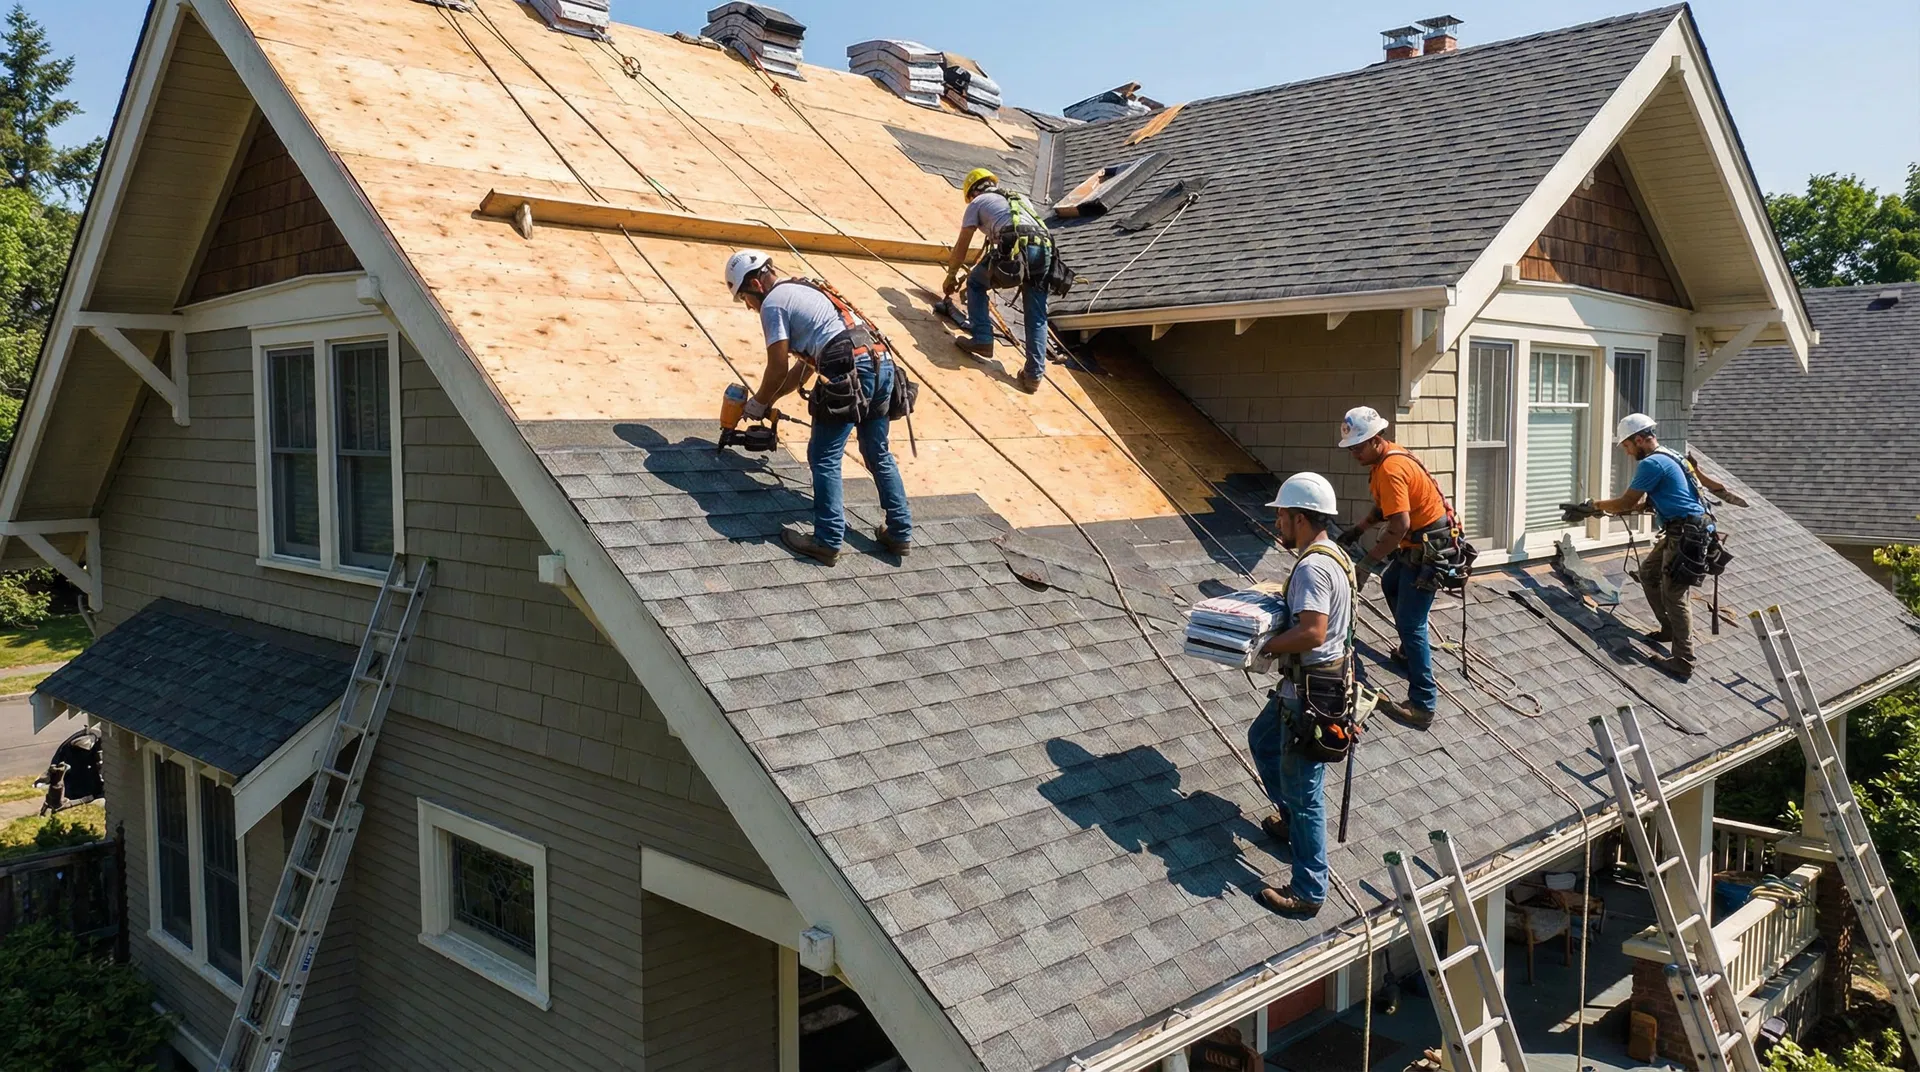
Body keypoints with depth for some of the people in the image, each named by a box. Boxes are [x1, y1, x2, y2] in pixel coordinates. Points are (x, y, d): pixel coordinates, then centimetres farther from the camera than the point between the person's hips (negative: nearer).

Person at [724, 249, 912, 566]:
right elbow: (806, 365, 33)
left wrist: (759, 402, 18)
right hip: (882, 361, 9)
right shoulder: (803, 290, 30)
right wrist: (771, 398, 36)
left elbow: (778, 369, 1)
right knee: (878, 454, 19)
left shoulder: (773, 302, 3)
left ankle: (828, 542, -1)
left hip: (851, 372, -9)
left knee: (824, 458, 0)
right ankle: (900, 533, 24)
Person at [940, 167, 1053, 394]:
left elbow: (962, 246, 23)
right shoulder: (1020, 199, 38)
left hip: (1015, 248, -5)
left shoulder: (977, 202, 22)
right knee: (1036, 317, 11)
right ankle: (1034, 374, 6)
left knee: (976, 283, 21)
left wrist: (952, 275, 38)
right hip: (1045, 249, 5)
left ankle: (982, 341, 11)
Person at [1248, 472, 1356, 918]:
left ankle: (1308, 892, 7)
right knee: (1262, 740, 30)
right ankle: (1291, 818, 45)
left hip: (1312, 690, -11)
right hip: (1303, 684, 11)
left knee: (1303, 788, -2)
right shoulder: (1332, 556, 9)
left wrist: (1265, 647, -20)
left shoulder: (1312, 567, -23)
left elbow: (1312, 632, -32)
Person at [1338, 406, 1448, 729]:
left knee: (1411, 624, -10)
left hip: (1427, 548, -11)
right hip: (1418, 542, 11)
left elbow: (1399, 526, -31)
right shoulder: (1387, 456, 6)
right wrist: (1359, 529, 7)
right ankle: (1410, 651, 48)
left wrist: (1367, 564, -28)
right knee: (1390, 586, 32)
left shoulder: (1390, 469, -26)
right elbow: (1386, 505, 18)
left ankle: (1422, 706, -10)